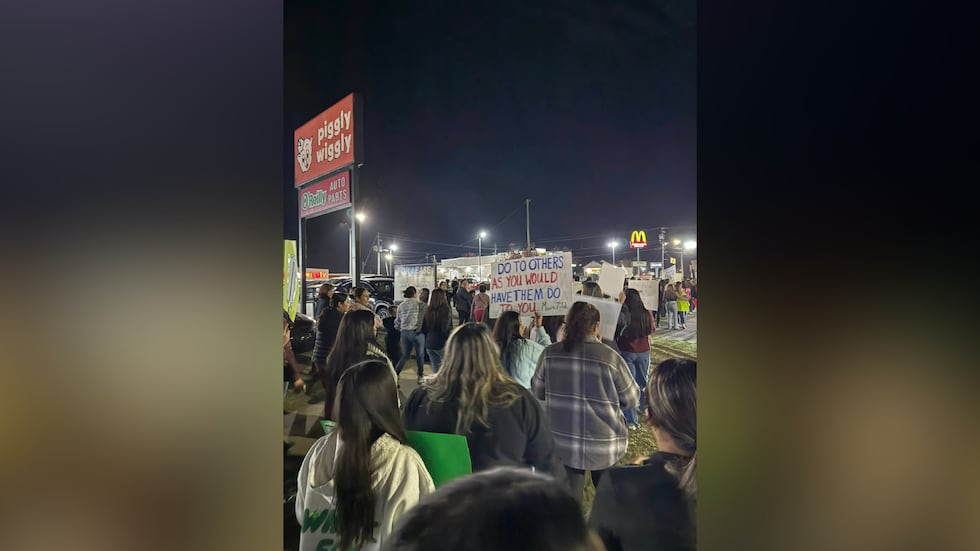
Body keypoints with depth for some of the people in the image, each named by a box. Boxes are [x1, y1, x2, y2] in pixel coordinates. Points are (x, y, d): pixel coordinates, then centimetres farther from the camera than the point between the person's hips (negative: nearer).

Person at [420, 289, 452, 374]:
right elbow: (446, 328, -19)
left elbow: (423, 329, 8)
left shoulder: (428, 310, 1)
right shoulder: (445, 310, -15)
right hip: (441, 344, -5)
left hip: (429, 344, 5)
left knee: (435, 367, 15)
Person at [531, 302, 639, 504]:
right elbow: (631, 400, -4)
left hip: (561, 444, 2)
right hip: (605, 446, -1)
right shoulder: (611, 357, -17)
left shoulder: (550, 354, -10)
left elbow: (537, 392, 4)